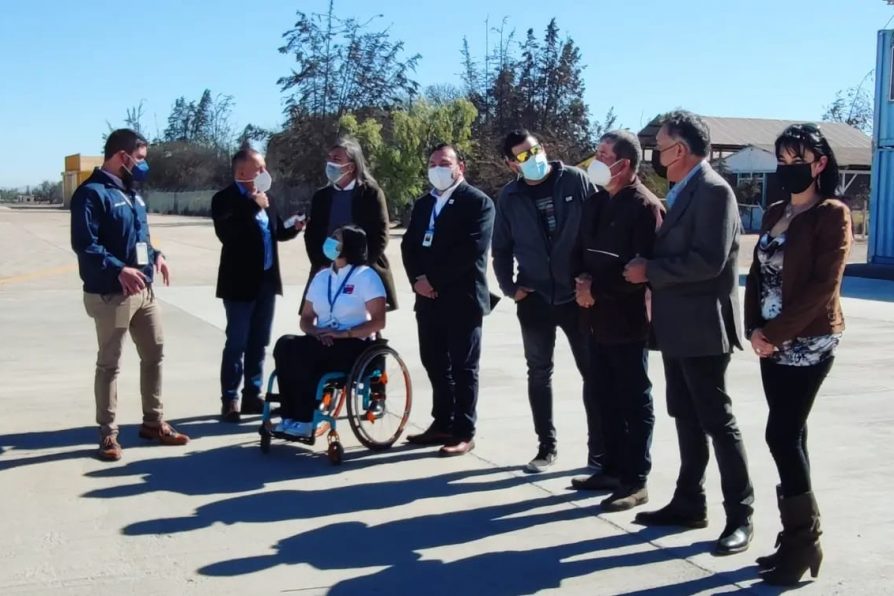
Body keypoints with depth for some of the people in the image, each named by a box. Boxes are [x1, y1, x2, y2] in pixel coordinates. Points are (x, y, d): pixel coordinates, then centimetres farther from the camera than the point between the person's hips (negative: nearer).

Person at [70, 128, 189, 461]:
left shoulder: (130, 191, 14)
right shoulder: (92, 193, -14)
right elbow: (84, 245, -22)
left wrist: (155, 255, 6)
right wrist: (118, 269, -33)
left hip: (144, 290, 9)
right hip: (111, 295, -9)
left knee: (154, 355, 14)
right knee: (109, 364, 2)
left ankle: (153, 422, 28)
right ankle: (108, 433, 12)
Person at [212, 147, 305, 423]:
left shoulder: (263, 198, 11)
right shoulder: (225, 199, -10)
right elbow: (227, 234, -24)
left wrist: (292, 228, 0)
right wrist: (253, 206, -23)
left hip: (266, 280, 7)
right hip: (241, 282, -7)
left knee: (259, 343, 12)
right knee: (236, 344, -2)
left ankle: (252, 396, 21)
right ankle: (229, 401, 6)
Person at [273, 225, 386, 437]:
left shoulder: (366, 276, -3)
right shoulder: (321, 277, 16)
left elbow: (378, 321, -10)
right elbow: (306, 319, 16)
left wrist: (345, 333, -20)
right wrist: (317, 332, -8)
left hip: (355, 345, -6)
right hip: (322, 342, 6)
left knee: (303, 352, -32)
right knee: (285, 345, -25)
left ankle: (305, 420, -25)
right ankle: (289, 417, -26)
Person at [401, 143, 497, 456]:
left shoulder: (478, 202, -5)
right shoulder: (422, 204, 18)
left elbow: (472, 250, -16)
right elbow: (408, 245, 12)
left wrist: (433, 279, -16)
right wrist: (417, 279, -6)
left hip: (461, 298, -6)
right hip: (428, 298, 7)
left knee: (462, 368, 0)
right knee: (435, 364, 12)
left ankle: (464, 433, 7)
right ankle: (442, 423, 23)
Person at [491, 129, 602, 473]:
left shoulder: (576, 181, -6)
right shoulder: (510, 197, 1)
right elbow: (501, 249, 10)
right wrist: (509, 287, 0)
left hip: (578, 294, -2)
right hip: (534, 299, 2)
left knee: (593, 371, 2)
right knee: (539, 374, 10)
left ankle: (599, 449, 13)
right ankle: (546, 446, 22)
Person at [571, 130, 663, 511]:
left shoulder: (645, 206, -12)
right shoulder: (595, 202, 12)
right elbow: (582, 249, 17)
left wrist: (597, 288, -15)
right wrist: (582, 280, -4)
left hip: (626, 319, -8)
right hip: (597, 317, 8)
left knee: (634, 402, 2)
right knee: (606, 398, 15)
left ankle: (635, 481, 9)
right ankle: (613, 469, 26)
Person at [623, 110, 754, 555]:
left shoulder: (713, 190, -16)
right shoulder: (683, 191, 14)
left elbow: (709, 261, -25)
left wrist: (649, 270, -18)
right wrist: (649, 273, 3)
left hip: (703, 327, -9)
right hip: (679, 326, 10)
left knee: (717, 421, -3)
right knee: (687, 419, 15)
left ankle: (740, 516, 7)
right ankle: (689, 503, 25)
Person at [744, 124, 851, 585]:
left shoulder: (832, 214, -8)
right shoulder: (774, 214, 13)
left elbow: (823, 285, -16)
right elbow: (757, 275, 12)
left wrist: (774, 332, -17)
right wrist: (754, 329, -3)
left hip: (809, 342, -7)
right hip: (774, 343, 7)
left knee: (782, 435, -8)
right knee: (790, 436, 9)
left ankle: (804, 541, 4)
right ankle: (798, 535, 18)